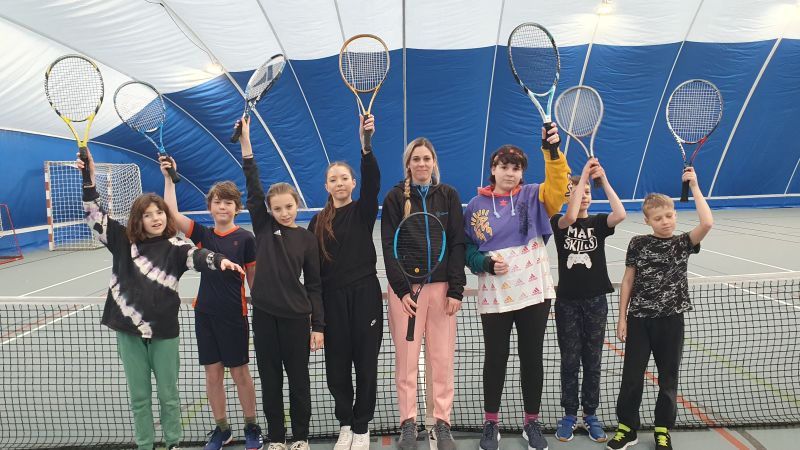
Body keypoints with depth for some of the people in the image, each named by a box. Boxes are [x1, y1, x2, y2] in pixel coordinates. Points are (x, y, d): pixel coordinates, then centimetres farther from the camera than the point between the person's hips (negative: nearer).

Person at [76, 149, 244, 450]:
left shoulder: (174, 247, -7)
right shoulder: (123, 241, 3)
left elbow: (197, 256, -25)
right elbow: (96, 217, 6)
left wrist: (219, 260, -46)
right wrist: (89, 182, -5)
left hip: (163, 332, -2)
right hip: (129, 331, 2)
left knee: (168, 394, 11)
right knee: (138, 396, 14)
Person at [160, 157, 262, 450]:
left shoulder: (245, 238, -6)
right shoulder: (203, 235, 3)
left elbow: (253, 278, -2)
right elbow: (172, 214, -6)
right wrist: (169, 178, -9)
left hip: (234, 314, -3)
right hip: (205, 312, 3)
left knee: (240, 372, 7)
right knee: (212, 373, 11)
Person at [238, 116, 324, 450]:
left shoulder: (307, 238, -2)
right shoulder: (263, 227, 1)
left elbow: (314, 284, 0)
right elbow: (254, 188, -6)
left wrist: (318, 326, -3)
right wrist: (245, 142, -12)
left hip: (296, 316, -1)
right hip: (264, 313, 1)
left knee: (298, 379, 9)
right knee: (270, 379, 11)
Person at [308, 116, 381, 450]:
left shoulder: (363, 211, 2)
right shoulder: (318, 222, 8)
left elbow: (372, 181, -19)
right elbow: (312, 268, 7)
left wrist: (365, 144, -32)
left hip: (365, 294, -2)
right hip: (332, 298, 2)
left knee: (365, 363, 5)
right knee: (337, 364, 7)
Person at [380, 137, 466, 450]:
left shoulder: (448, 195, 6)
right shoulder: (395, 198, 2)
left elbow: (458, 244, 3)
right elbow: (389, 247, -2)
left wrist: (456, 290, -5)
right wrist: (402, 290, -10)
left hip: (441, 286, 1)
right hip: (405, 287, -1)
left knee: (442, 358, 3)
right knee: (406, 358, 2)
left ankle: (442, 423, 15)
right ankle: (408, 423, 15)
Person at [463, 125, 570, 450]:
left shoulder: (533, 196, 2)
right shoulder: (476, 205, 1)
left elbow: (557, 187, -18)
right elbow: (467, 248, 5)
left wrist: (552, 150, -30)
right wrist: (485, 263, -14)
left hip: (534, 292, 1)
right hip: (494, 296, 0)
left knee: (532, 357, 11)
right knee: (495, 358, 11)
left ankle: (532, 422, 30)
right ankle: (491, 423, 29)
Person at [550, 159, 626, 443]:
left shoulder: (598, 223, 3)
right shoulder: (559, 223, -1)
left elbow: (621, 214, -18)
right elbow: (570, 217, -26)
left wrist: (603, 179, -20)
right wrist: (583, 175, -22)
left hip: (595, 300, 2)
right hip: (567, 301, -1)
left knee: (592, 361, 10)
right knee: (570, 361, 6)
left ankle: (590, 415, 23)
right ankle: (569, 415, 20)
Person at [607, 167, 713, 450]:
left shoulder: (682, 243, -1)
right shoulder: (638, 244, -2)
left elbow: (707, 223, -20)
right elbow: (628, 281, 1)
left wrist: (694, 187, -17)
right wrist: (622, 318, -1)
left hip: (671, 319, 1)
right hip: (639, 318, 0)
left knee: (668, 377, 11)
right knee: (632, 375, 6)